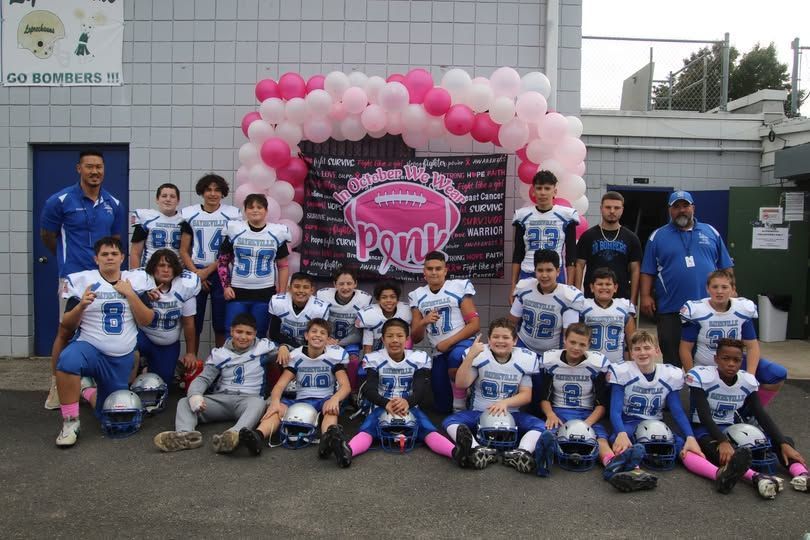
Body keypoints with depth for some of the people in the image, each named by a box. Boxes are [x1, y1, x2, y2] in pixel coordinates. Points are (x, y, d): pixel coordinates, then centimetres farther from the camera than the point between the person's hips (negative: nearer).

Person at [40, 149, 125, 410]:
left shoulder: (114, 204, 6)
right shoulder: (60, 200, -6)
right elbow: (47, 236, 7)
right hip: (73, 276, -4)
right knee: (65, 331, 0)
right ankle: (56, 386, 11)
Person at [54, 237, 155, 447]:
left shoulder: (135, 281, 3)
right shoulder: (83, 280, -2)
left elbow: (146, 321, -4)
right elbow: (67, 326, -2)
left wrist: (130, 294, -15)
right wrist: (81, 305, -20)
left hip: (123, 359, 3)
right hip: (90, 349, -2)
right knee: (68, 359, -38)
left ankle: (89, 389, 43)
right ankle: (70, 422, -21)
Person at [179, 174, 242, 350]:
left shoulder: (232, 214, -1)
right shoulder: (190, 214, 4)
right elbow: (183, 250, 5)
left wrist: (208, 271, -9)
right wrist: (196, 273, -7)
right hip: (195, 273, 1)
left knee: (221, 323, 4)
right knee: (193, 322, 4)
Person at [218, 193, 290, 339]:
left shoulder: (276, 233, 1)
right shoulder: (234, 231, 1)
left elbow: (283, 266, 6)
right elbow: (222, 261, 7)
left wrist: (282, 294, 2)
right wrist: (225, 286, -3)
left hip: (265, 294, 0)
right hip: (237, 293, 0)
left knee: (259, 336, 9)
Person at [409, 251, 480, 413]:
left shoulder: (459, 287, -5)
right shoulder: (417, 296, 8)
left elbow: (475, 325, -9)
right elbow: (415, 338, 6)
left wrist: (448, 342, -16)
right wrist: (423, 322, -15)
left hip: (462, 343, -4)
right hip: (439, 353, 5)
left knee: (456, 357, -40)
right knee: (442, 407, 3)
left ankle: (460, 406, -15)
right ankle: (464, 386, 36)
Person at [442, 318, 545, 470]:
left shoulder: (524, 359, 0)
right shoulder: (479, 356, -3)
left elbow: (526, 395, 0)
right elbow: (461, 384, -12)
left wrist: (505, 402, -18)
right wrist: (470, 356, -24)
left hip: (510, 414, 1)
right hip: (480, 413, -1)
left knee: (540, 425, -25)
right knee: (450, 421, -28)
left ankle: (521, 453, -51)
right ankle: (478, 451, -54)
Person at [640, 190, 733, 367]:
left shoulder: (711, 232, 12)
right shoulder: (658, 236, 6)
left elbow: (725, 267, 13)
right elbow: (647, 271, 3)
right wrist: (645, 296, -7)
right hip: (670, 311, -2)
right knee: (672, 360, 5)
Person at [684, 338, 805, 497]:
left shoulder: (748, 381, 0)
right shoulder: (702, 377, -16)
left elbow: (762, 416, -4)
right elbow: (704, 416, -24)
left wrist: (784, 444, -17)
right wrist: (723, 442, -39)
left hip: (731, 430, 6)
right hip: (704, 430, -6)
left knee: (784, 442, -11)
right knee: (724, 453, -41)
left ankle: (801, 473, -37)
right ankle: (755, 476, -64)